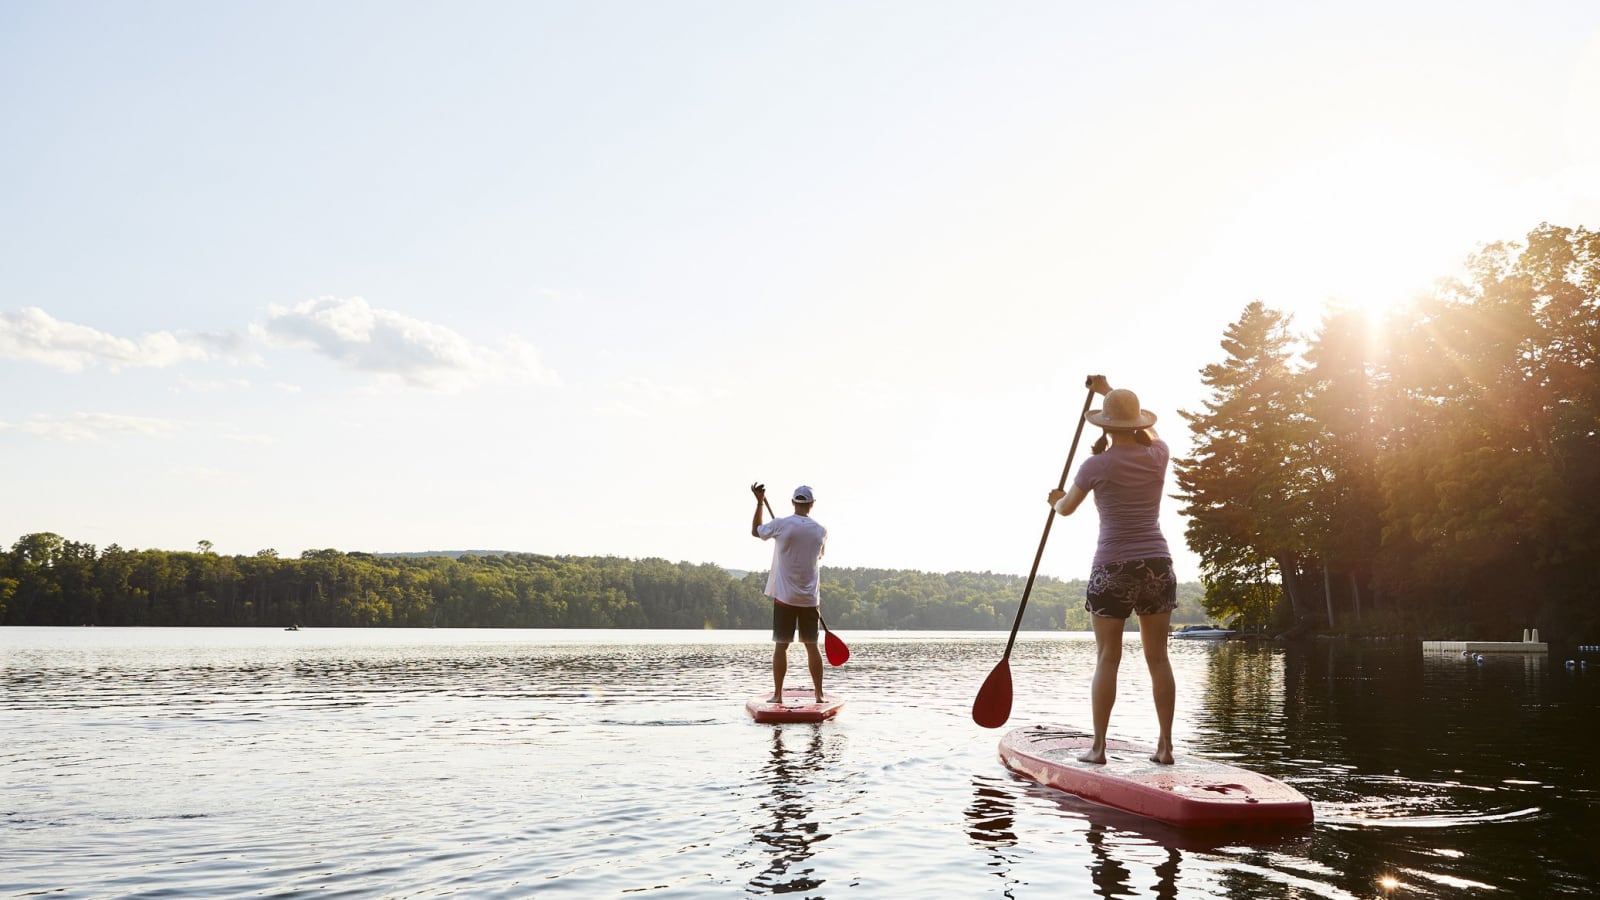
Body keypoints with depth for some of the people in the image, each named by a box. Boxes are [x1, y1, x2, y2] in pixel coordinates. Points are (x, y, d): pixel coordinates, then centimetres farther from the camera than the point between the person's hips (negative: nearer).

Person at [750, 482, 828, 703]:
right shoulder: (821, 531, 0)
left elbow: (755, 530, 11)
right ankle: (819, 694, 11)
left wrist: (760, 502, 18)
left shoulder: (781, 525, -8)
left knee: (781, 646, 4)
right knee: (812, 646, 9)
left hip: (784, 596, -2)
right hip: (810, 598, 2)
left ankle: (777, 695, 5)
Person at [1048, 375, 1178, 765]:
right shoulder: (1159, 455, 3)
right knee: (1158, 657, 8)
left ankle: (1098, 746, 3)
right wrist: (1110, 391, 39)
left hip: (1112, 568, -3)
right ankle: (1165, 745, 10)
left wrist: (1056, 500, 33)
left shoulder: (1097, 465, -7)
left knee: (1107, 659, 2)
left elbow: (1066, 508, 8)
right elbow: (1147, 429, 28)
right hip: (1157, 565, 3)